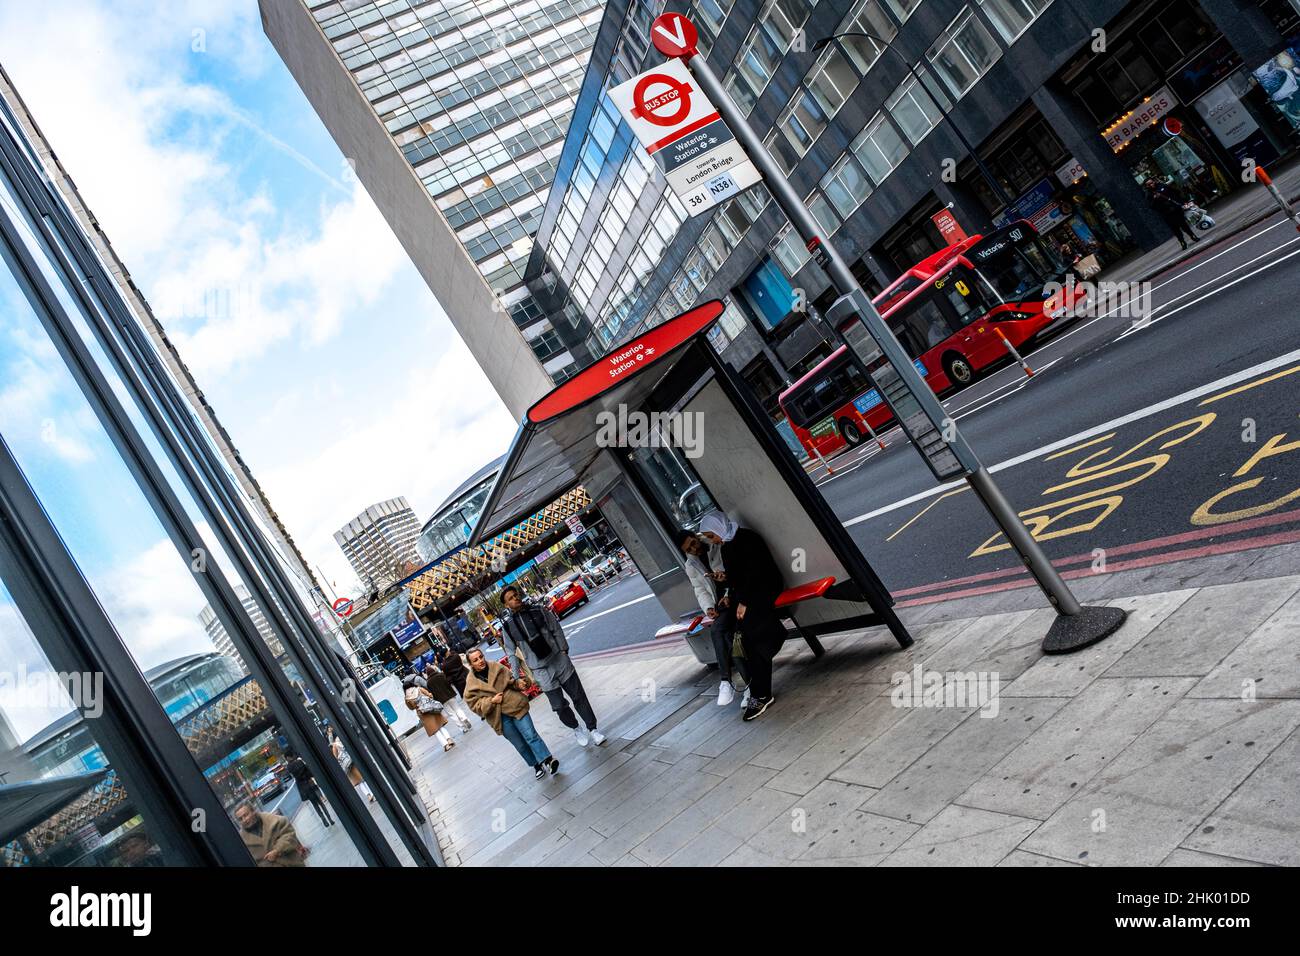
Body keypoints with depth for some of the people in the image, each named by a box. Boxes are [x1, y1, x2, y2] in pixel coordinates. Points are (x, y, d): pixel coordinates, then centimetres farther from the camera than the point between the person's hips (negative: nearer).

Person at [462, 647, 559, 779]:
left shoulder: (496, 667, 0)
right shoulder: (471, 683, -4)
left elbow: (511, 679, 10)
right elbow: (475, 705, -5)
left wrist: (517, 683, -12)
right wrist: (491, 701, -19)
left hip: (515, 707, 0)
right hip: (499, 718, 0)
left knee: (531, 735, -7)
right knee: (520, 745, 10)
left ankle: (549, 760, 1)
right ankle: (536, 765, 28)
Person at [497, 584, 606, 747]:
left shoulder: (538, 609, -3)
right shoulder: (507, 625, -5)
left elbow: (556, 629, 4)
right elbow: (511, 653, 1)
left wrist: (564, 649, 0)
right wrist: (518, 676, 0)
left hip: (559, 660, 1)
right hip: (540, 671, -1)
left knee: (579, 696, 5)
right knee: (559, 706, 1)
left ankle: (592, 729, 20)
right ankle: (576, 729, 28)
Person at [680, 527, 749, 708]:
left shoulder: (721, 548, 0)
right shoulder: (691, 566, 13)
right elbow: (700, 591, 13)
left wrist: (729, 595, -17)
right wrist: (708, 608, -7)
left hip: (736, 596, -4)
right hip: (721, 605, 4)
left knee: (717, 630, -28)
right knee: (728, 634, -26)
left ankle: (725, 681, -20)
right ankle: (748, 683, -25)